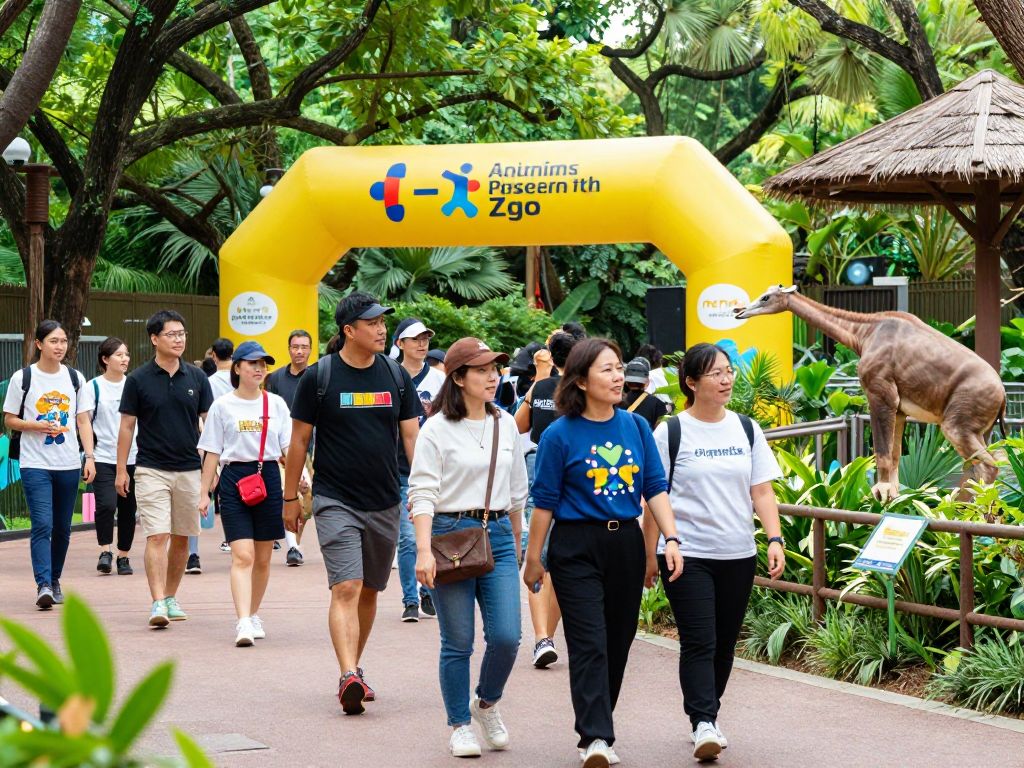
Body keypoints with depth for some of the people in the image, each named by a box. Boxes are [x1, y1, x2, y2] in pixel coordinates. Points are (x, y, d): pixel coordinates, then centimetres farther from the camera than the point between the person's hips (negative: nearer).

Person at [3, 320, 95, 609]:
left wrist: (90, 457, 1)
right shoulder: (23, 378, -1)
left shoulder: (75, 378, 9)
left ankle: (55, 580, 24)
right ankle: (43, 585, -20)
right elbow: (9, 420, 3)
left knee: (62, 528, 9)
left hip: (69, 465, 4)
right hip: (35, 464, -4)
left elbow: (83, 422, 11)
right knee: (42, 525, -15)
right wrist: (37, 426, -14)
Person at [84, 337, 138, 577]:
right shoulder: (93, 387, -1)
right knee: (106, 504, -18)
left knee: (128, 509, 6)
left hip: (132, 458, 3)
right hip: (104, 458, -3)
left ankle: (123, 557, 17)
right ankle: (105, 551, -3)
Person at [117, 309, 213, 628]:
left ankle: (171, 597, 24)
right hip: (151, 469, -3)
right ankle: (158, 604, -18)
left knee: (181, 538, 10)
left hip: (189, 469, 3)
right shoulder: (138, 379, -2)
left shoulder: (196, 377, 5)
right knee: (157, 536, -12)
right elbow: (127, 426, 3)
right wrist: (121, 470, 0)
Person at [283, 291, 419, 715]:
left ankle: (354, 670, 27)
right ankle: (349, 677, -26)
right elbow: (299, 440, 2)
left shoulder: (396, 375, 5)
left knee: (369, 591, 12)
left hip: (385, 503, 4)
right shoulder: (319, 376, -4)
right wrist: (290, 498, 4)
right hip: (335, 501, -4)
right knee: (346, 589, -17)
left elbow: (412, 437, 7)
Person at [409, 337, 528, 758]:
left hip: (498, 535, 4)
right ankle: (459, 725, 15)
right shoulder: (437, 429, -5)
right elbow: (422, 493, -9)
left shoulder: (506, 425, 10)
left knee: (506, 636, -6)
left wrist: (516, 544, 23)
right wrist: (424, 551, -18)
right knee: (457, 642, 1)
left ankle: (487, 704, 21)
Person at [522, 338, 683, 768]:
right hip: (577, 547, -5)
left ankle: (596, 730, 20)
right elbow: (545, 502, -2)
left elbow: (656, 488, 6)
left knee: (618, 642, 9)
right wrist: (533, 559, 2)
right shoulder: (560, 435, -6)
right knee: (590, 644, -11)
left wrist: (671, 539, -5)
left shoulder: (636, 427, 5)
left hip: (626, 545, 5)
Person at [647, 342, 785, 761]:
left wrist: (775, 539, -4)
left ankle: (705, 717, 21)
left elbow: (762, 492, 8)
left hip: (738, 555, 4)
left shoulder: (746, 429, 9)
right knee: (699, 643, -12)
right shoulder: (671, 433, -2)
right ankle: (704, 724, -16)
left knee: (724, 644, 9)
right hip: (688, 555, -4)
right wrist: (651, 555, -1)